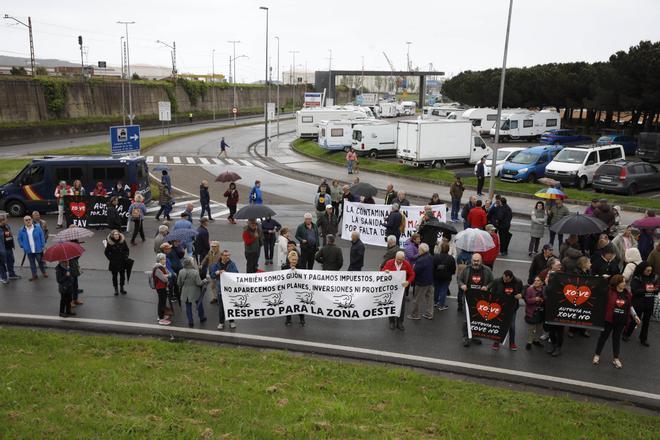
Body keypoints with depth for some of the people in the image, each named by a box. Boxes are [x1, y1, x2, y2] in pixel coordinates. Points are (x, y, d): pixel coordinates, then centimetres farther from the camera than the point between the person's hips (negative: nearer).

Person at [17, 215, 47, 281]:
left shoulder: (37, 228, -8)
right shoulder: (22, 230, -4)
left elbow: (42, 237, -3)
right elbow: (20, 239, 9)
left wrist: (43, 246, -5)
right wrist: (22, 246, 0)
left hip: (38, 249, -1)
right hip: (29, 250, 1)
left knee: (40, 261, 13)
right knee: (32, 263, 12)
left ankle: (44, 272, 33)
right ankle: (34, 275, 23)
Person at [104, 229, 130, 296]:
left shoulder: (123, 241, -5)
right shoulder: (109, 243, -12)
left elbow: (127, 250, 7)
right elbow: (106, 252, -2)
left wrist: (126, 257, -2)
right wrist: (110, 258, -7)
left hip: (122, 262, 2)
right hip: (114, 263, -2)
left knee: (122, 275, 11)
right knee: (114, 276, 7)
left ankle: (121, 288, 27)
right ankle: (116, 289, 21)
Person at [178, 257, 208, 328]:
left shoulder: (181, 272, -11)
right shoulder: (195, 272, -22)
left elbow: (178, 283, -3)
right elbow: (199, 283, -18)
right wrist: (205, 281, 1)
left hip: (185, 293, 2)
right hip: (195, 292, -2)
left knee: (188, 307, 13)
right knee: (199, 304, 21)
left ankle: (190, 322, 19)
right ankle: (201, 318, 36)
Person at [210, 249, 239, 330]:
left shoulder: (232, 264, -4)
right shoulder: (216, 265, 0)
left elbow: (236, 273, -13)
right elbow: (212, 275, -1)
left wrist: (226, 273, -25)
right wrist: (217, 273, -22)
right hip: (220, 288, 1)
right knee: (221, 306, 8)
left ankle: (231, 322, 25)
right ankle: (221, 322, 21)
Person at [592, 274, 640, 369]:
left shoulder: (627, 293, 1)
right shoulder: (609, 292, -14)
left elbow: (630, 306, 13)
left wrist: (635, 316, 12)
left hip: (621, 321, 4)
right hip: (609, 319, -4)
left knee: (617, 338, 14)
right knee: (604, 336, 7)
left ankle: (616, 358, 24)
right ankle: (597, 355, 20)